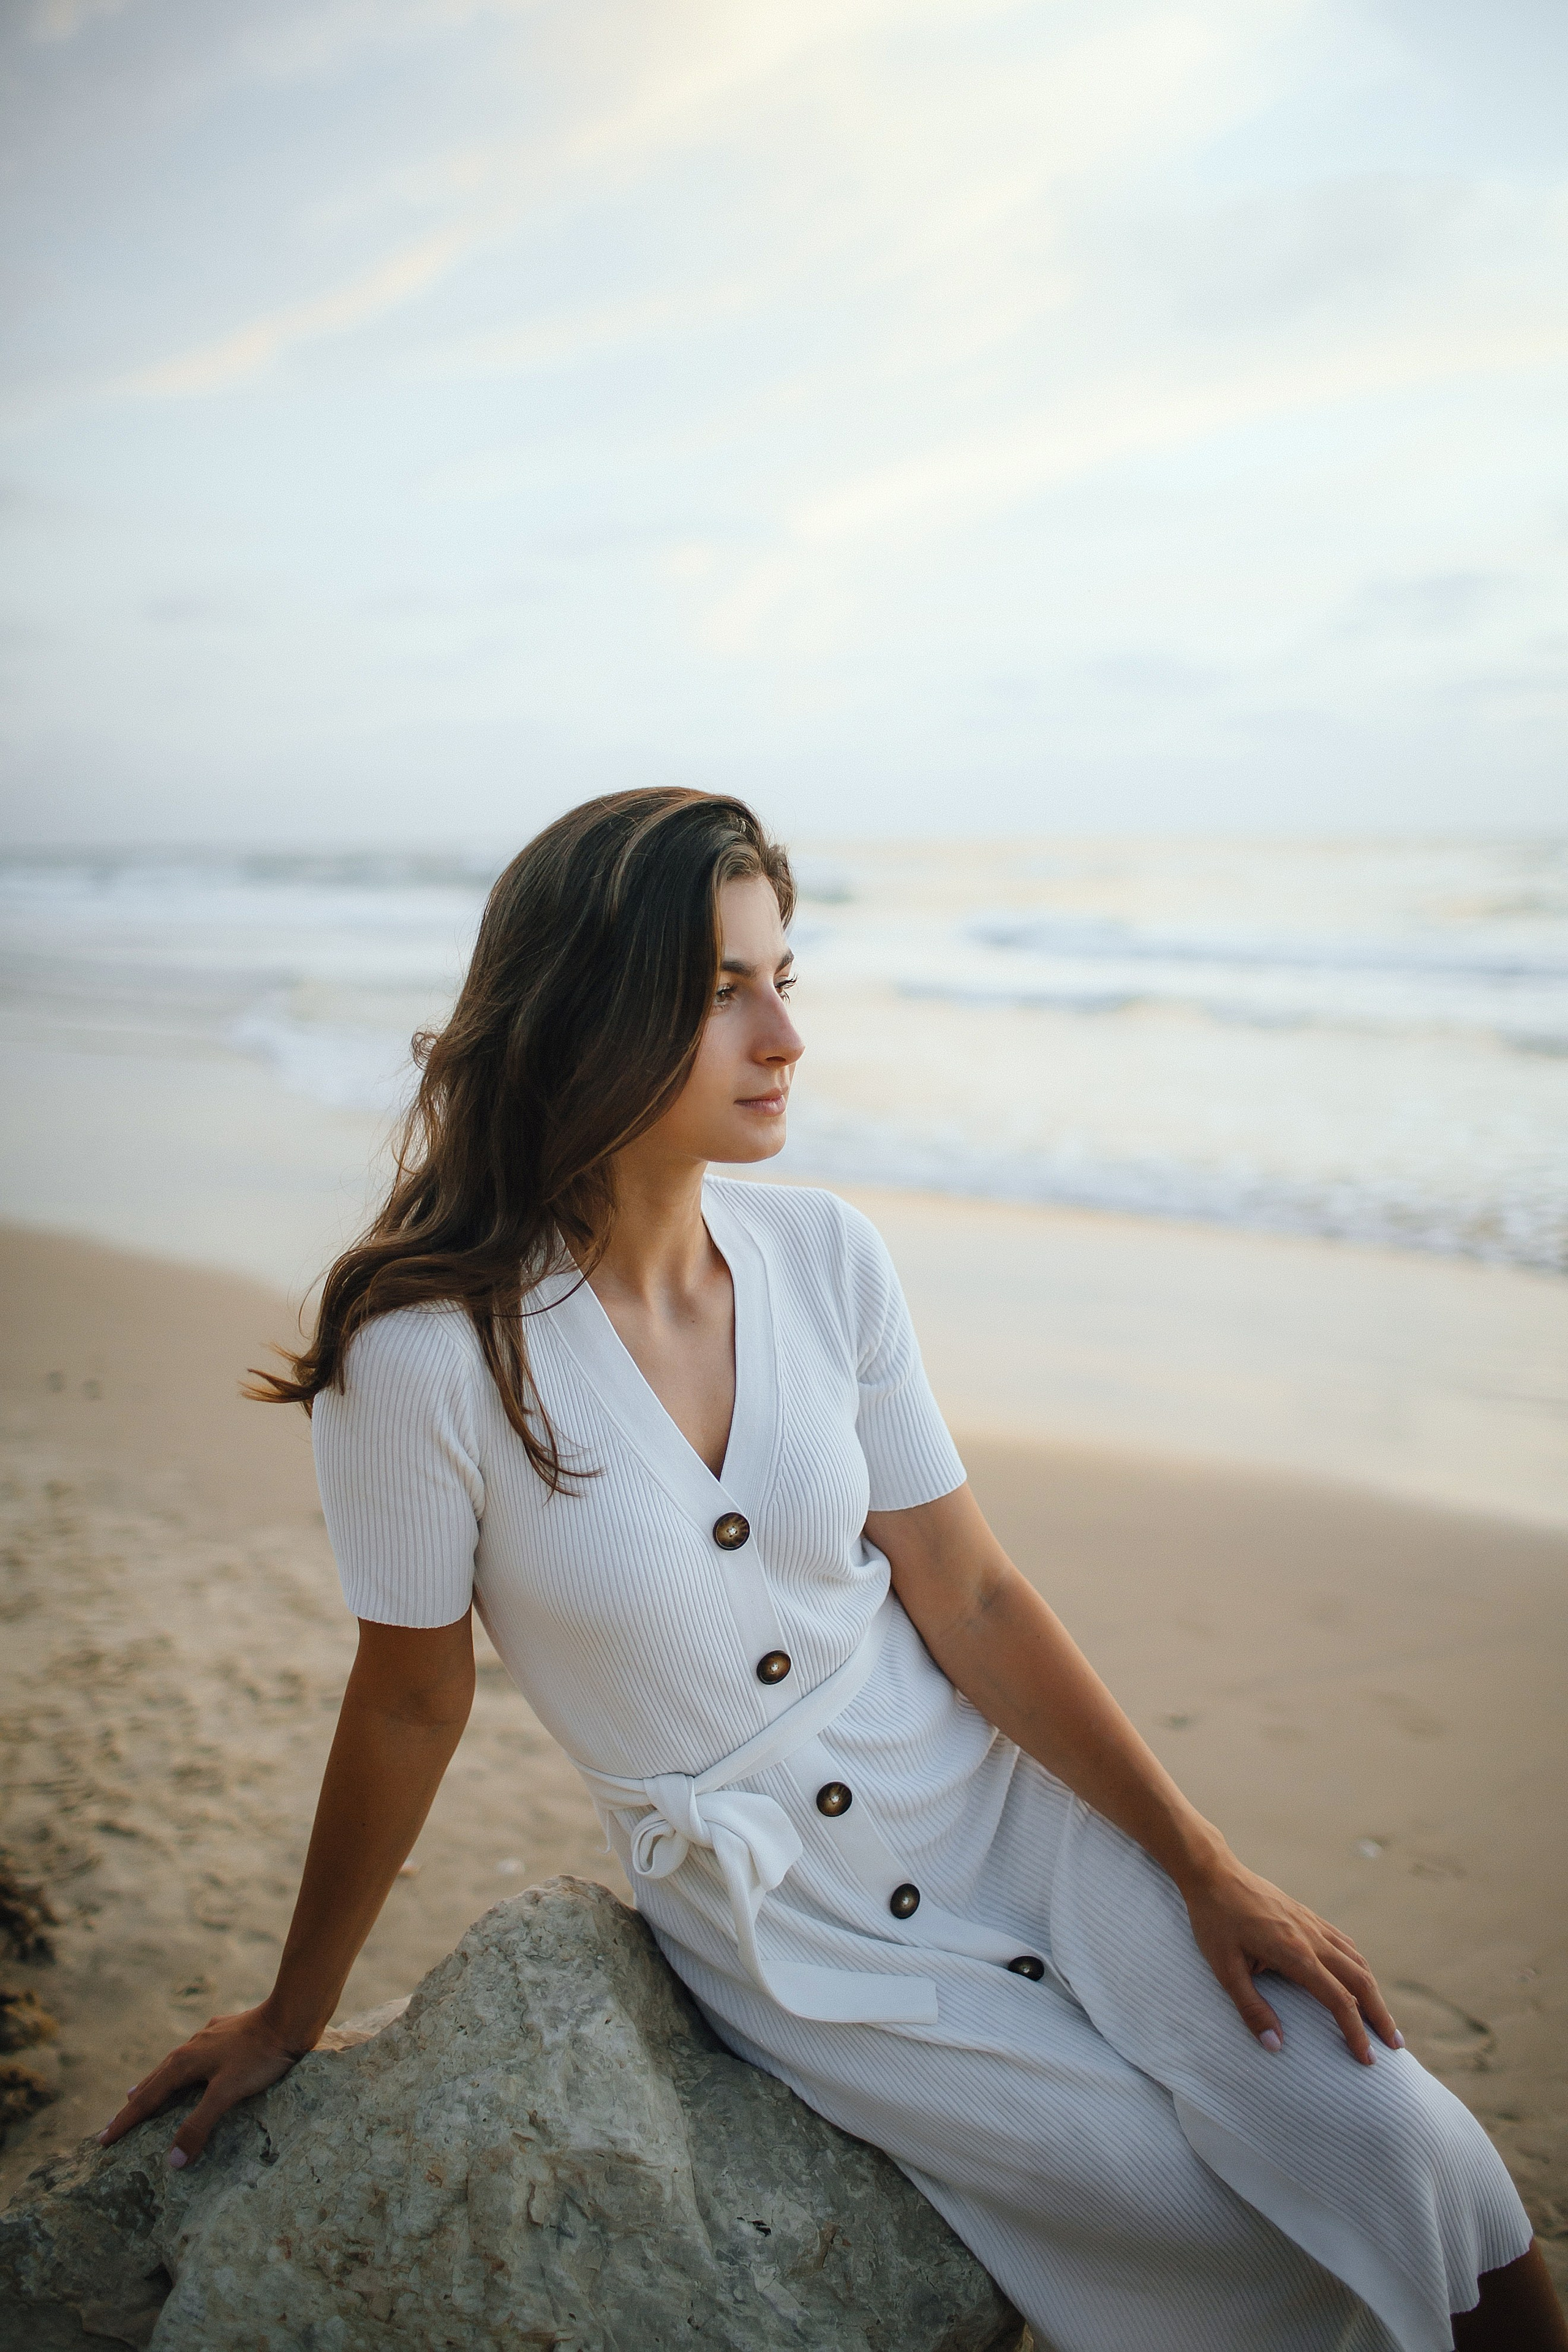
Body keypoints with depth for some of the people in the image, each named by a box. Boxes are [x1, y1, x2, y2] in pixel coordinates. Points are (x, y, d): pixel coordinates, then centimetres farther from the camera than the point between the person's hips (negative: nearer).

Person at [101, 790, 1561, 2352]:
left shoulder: (823, 1255, -8)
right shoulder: (432, 1353, -21)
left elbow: (970, 1597, -4)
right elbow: (409, 1705, -7)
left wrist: (1207, 1870, -5)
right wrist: (292, 2018, 5)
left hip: (1004, 1798, 3)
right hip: (783, 1928, -3)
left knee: (1388, 2152, -11)